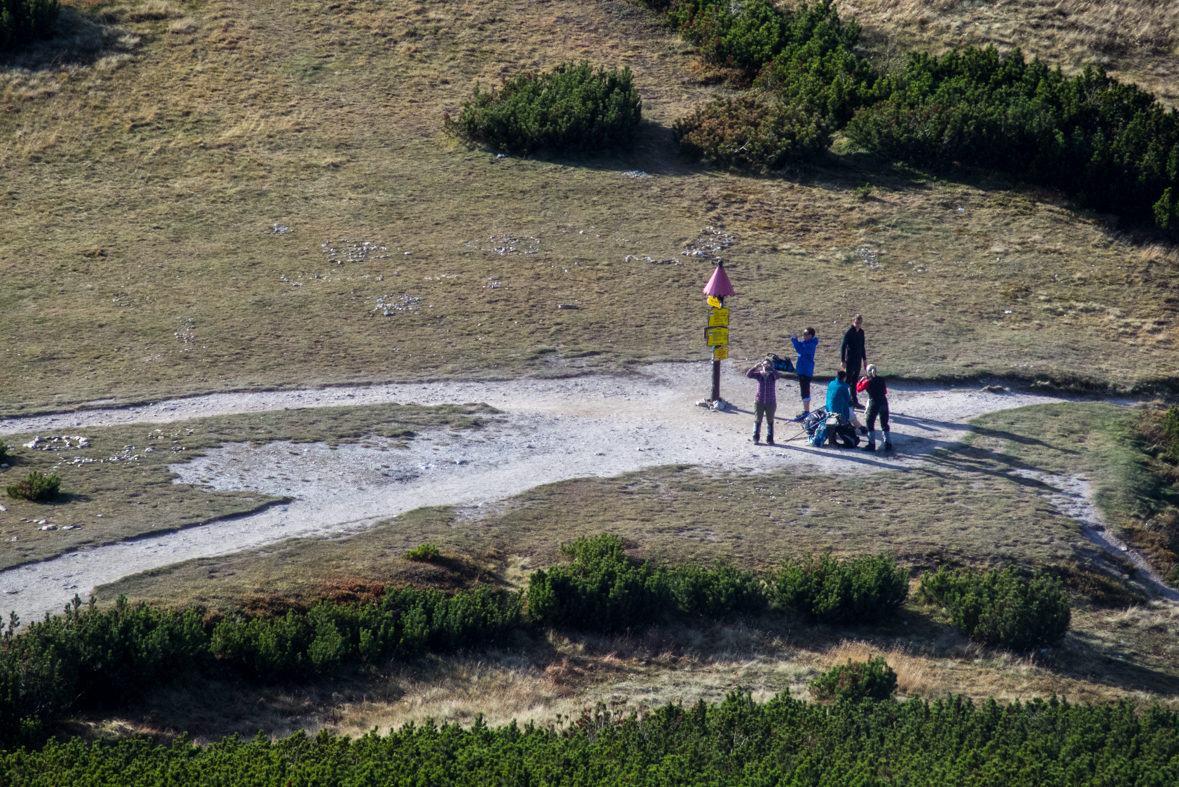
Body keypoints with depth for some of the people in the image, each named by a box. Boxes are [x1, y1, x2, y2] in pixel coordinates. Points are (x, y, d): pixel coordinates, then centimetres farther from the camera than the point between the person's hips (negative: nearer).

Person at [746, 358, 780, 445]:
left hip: (771, 402, 0)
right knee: (757, 420, 5)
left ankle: (769, 439, 15)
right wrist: (755, 367, -28)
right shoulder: (758, 375, -2)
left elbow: (778, 375, -26)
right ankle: (756, 438, 15)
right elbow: (748, 375, -14)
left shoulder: (772, 375, -4)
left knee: (770, 421, 7)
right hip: (759, 401, 0)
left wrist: (770, 369, -35)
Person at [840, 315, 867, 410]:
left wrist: (864, 359, 18)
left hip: (858, 360, 7)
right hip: (850, 360, -7)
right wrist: (843, 361, -17)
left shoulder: (861, 332, 8)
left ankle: (854, 401, 18)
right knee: (848, 381, -3)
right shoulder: (849, 332, -12)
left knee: (855, 381, 13)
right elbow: (843, 347, -13)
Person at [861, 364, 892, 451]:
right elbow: (885, 391, 12)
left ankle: (871, 445, 3)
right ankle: (887, 443, 20)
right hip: (883, 403, 5)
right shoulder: (881, 380, 2)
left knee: (870, 424, 7)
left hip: (874, 404, -5)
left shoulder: (868, 382, -11)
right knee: (884, 424, 17)